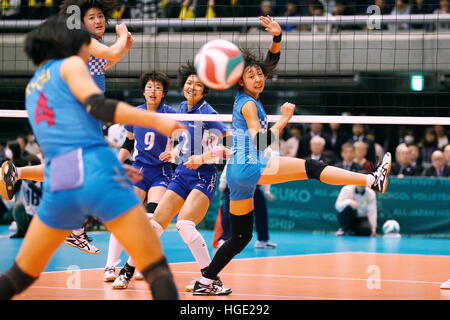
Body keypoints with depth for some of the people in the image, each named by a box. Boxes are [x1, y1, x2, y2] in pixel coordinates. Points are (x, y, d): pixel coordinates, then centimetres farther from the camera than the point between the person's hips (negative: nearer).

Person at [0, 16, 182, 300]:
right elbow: (99, 106, -10)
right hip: (97, 173, -6)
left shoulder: (33, 88, 27)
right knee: (156, 269, -4)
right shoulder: (70, 64, 8)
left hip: (58, 183, 6)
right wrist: (156, 120, -15)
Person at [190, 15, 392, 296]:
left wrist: (277, 37, 7)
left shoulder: (248, 99, 16)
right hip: (250, 167, -9)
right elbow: (261, 143, -16)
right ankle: (373, 180, -22)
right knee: (311, 168, -14)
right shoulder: (248, 104, -8)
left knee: (241, 236, 13)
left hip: (238, 173, 9)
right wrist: (284, 120, -15)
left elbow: (272, 62, 18)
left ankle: (205, 283, 11)